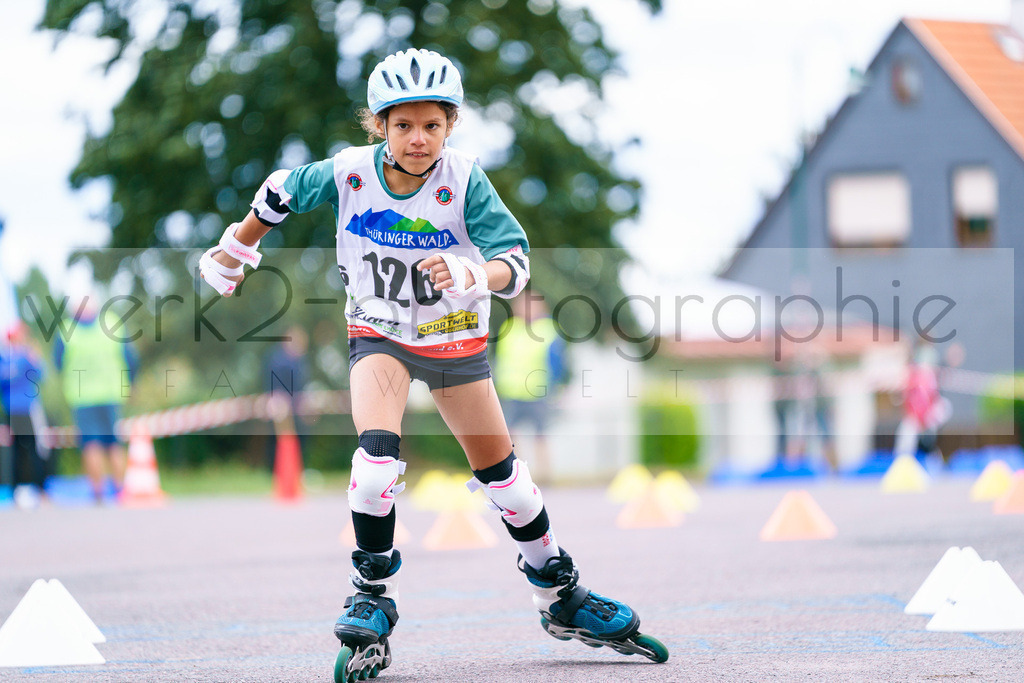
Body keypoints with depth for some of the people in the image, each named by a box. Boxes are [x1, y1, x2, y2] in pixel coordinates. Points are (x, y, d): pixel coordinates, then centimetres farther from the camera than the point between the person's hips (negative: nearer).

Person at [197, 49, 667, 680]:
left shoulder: (465, 180, -23)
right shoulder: (348, 172, -18)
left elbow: (516, 261, -30)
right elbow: (281, 192, 2)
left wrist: (472, 274, -52)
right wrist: (233, 254, 15)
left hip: (456, 339, 1)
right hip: (379, 335, 0)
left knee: (502, 474, 9)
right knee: (377, 455, -25)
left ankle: (563, 598, 28)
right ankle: (374, 603, -10)